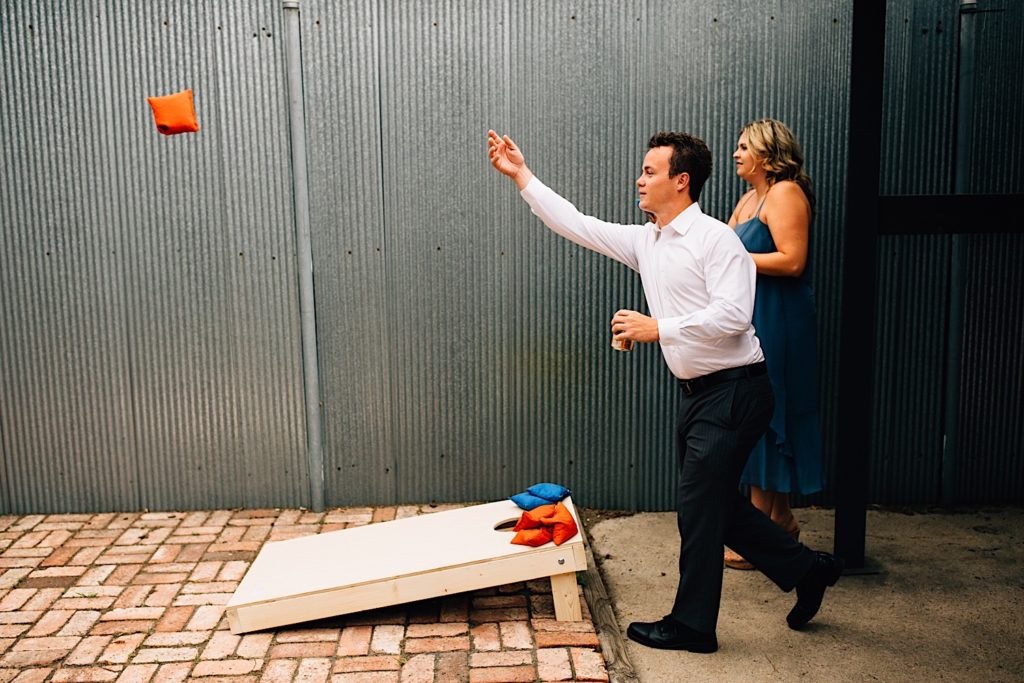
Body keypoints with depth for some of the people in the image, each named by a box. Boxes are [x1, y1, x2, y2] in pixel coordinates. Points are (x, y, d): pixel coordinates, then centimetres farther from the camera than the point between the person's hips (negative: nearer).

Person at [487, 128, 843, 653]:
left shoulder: (714, 238, -13)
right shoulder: (646, 242, 9)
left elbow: (733, 315, -23)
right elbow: (576, 225, 11)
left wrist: (658, 328, -21)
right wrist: (521, 176, 9)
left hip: (734, 391, -8)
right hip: (697, 391, 8)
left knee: (697, 505, -1)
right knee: (714, 502, 16)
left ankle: (691, 625, 16)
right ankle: (806, 570, 33)